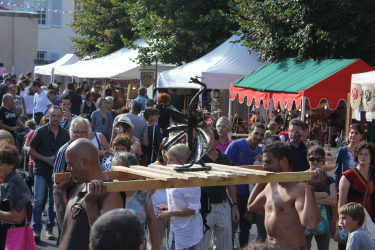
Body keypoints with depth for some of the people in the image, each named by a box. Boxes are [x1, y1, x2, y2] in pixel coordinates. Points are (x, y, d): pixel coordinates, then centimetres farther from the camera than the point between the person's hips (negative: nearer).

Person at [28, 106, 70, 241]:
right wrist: (46, 159, -13)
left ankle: (49, 229, 16)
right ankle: (36, 230, -2)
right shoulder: (40, 131, -3)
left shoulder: (65, 133, 6)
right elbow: (30, 150, -2)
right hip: (41, 171, -3)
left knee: (54, 201, 7)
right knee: (38, 200, -6)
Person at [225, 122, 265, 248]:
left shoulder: (260, 150, 9)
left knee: (245, 228, 15)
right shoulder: (236, 145, -9)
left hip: (250, 194, 6)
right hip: (236, 193, -6)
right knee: (232, 227, -1)